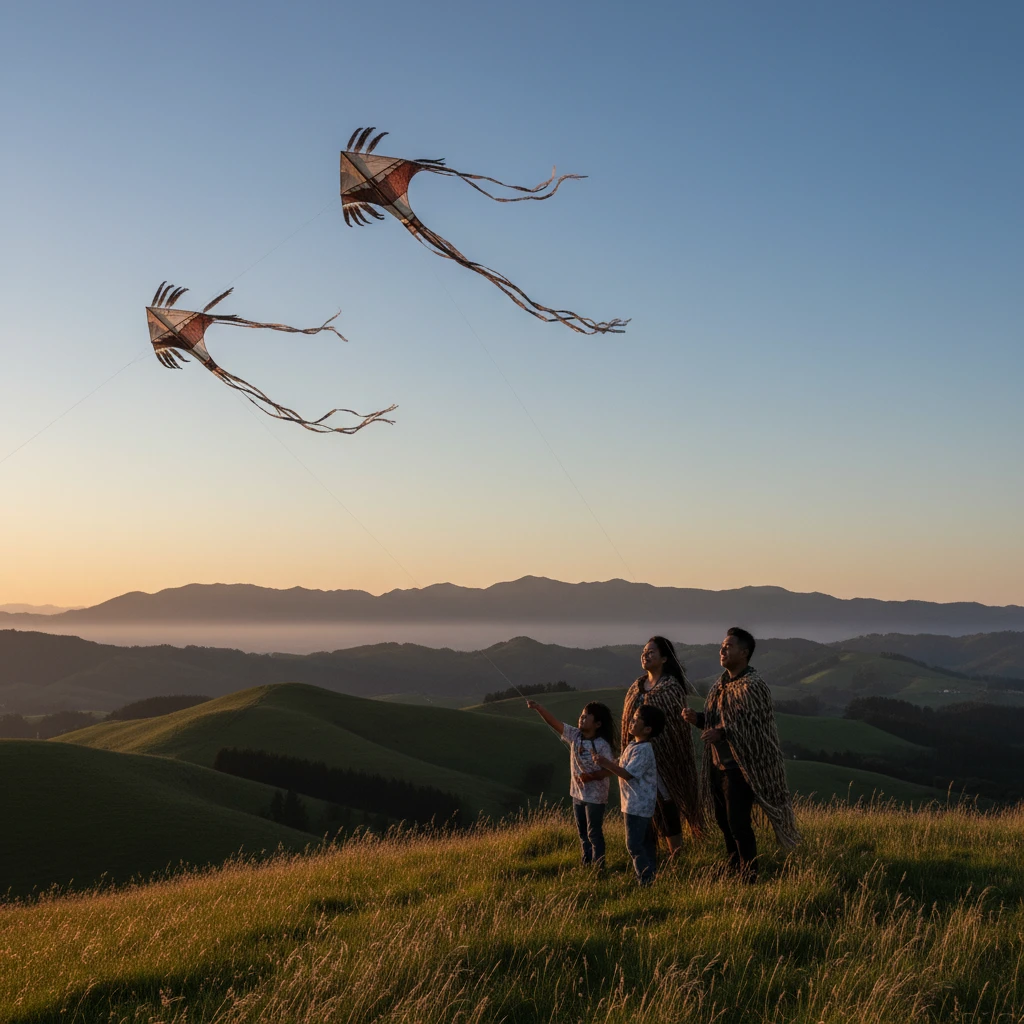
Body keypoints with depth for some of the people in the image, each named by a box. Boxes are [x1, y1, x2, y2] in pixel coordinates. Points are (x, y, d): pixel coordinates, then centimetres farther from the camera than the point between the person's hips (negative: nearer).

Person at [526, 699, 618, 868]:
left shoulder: (602, 745, -19)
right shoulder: (574, 735, -3)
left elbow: (609, 770, -17)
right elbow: (554, 722, -10)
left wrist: (591, 776, -30)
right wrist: (538, 708, -22)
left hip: (595, 796, -7)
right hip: (578, 793, 7)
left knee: (594, 833, 2)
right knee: (582, 832, 19)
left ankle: (598, 866, 14)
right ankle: (586, 864, 33)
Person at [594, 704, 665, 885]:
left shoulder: (643, 750, -21)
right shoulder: (635, 746, 11)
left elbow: (628, 774, -26)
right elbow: (622, 765, 16)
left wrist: (606, 764, -26)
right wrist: (609, 763, 1)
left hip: (637, 805, -10)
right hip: (636, 803, 10)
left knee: (634, 844, -7)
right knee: (645, 842, 17)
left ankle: (645, 880, -3)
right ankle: (651, 875, 26)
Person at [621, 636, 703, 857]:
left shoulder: (671, 687, -12)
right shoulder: (637, 687, 11)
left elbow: (677, 724, -15)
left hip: (662, 754, -7)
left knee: (666, 802, -2)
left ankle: (676, 854, 8)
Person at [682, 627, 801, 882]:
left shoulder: (753, 687, -16)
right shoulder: (721, 684, 10)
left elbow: (757, 727, -21)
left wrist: (723, 733, -30)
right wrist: (697, 718, -2)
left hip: (740, 766, -8)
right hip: (718, 764, 8)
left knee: (738, 823, -4)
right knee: (723, 820, 15)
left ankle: (749, 878, 9)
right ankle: (734, 870, 31)